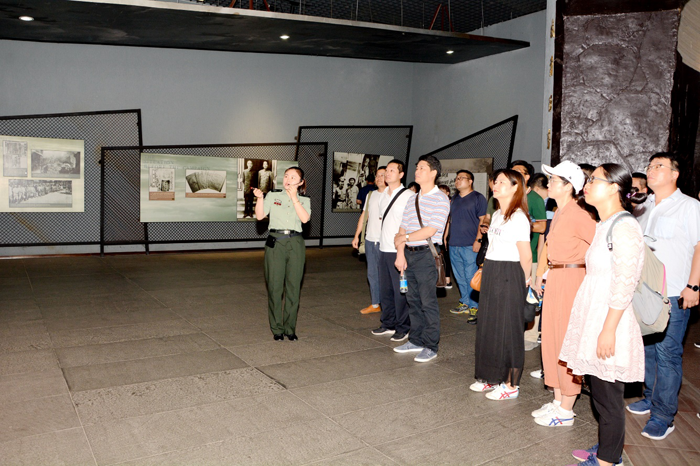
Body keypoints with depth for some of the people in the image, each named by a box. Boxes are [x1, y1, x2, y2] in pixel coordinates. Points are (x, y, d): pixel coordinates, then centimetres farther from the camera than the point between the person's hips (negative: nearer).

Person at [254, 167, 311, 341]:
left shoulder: (304, 200, 9)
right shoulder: (273, 195, 7)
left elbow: (305, 218, -10)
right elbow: (260, 216, -1)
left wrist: (294, 197, -11)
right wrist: (260, 198, -14)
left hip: (295, 244, 1)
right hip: (275, 243, -1)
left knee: (293, 287, 3)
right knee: (275, 286, 0)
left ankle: (290, 328, 15)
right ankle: (277, 329, 12)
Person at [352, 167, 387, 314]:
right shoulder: (371, 195, 14)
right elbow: (364, 216, 19)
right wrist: (356, 235, 17)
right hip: (370, 239, 7)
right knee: (372, 274, 12)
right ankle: (375, 304, 23)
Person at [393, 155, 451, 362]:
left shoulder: (441, 199, -8)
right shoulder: (412, 199, 15)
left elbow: (430, 230, -15)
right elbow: (403, 228, 12)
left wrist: (404, 238, -7)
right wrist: (400, 253, 1)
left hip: (426, 254, -7)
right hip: (409, 254, 7)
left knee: (428, 302, -2)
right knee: (413, 300, 13)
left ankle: (430, 347, 8)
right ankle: (416, 341, 25)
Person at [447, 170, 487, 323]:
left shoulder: (478, 197, -2)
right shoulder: (455, 199, 18)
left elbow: (483, 220, -8)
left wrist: (478, 239, -16)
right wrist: (446, 237, 15)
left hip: (470, 245, -7)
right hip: (454, 245, 7)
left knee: (471, 277, -6)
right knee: (460, 277, 12)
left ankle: (474, 307, 1)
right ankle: (465, 303, 23)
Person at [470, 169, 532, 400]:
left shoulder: (518, 217, -14)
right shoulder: (497, 215, 13)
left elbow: (526, 255, -14)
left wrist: (523, 281, -4)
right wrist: (486, 269, 10)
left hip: (509, 276, -9)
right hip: (491, 274, 9)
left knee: (506, 328, -1)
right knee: (488, 326, 13)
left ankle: (511, 385, 11)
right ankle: (491, 378, 26)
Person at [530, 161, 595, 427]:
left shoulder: (577, 215, -16)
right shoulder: (558, 214, 13)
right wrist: (540, 275, 21)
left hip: (572, 278, -9)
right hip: (555, 278, 9)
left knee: (566, 340, -1)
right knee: (551, 338, 13)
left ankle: (566, 411, 10)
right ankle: (558, 401, 25)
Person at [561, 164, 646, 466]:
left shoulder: (624, 227, -17)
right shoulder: (604, 225, 12)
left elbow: (625, 285, -21)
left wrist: (608, 329, -21)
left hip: (609, 322, -9)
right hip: (594, 318, 9)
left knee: (608, 397, 4)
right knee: (600, 393, 18)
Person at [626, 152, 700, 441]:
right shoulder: (645, 208, 15)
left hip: (674, 296, -6)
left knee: (667, 352, -3)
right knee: (647, 348, 14)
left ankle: (663, 415, 5)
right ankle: (651, 398, 29)